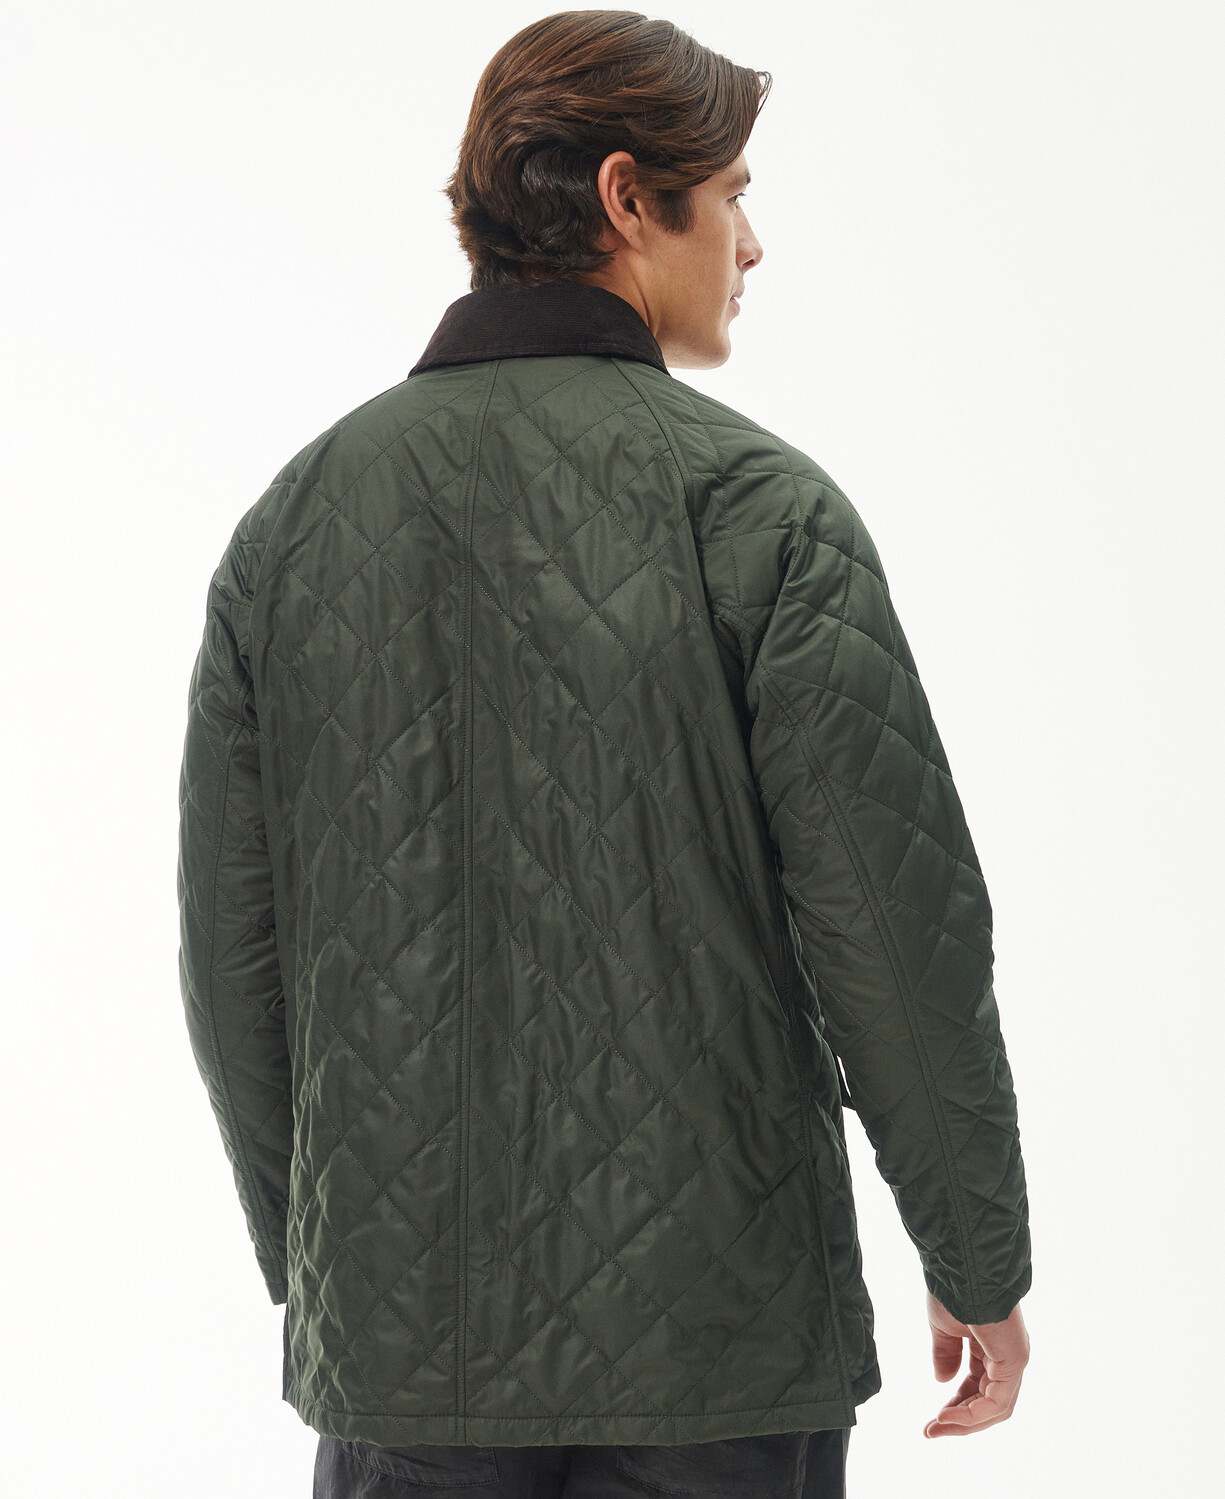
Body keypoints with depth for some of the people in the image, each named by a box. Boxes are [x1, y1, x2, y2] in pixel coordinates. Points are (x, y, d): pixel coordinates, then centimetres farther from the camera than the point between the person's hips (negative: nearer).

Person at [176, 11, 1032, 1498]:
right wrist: (979, 1260, 1)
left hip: (402, 1321, 3)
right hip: (713, 1320, -3)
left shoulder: (296, 516, 2)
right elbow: (896, 925, -11)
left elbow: (232, 944, 5)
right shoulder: (762, 508, -10)